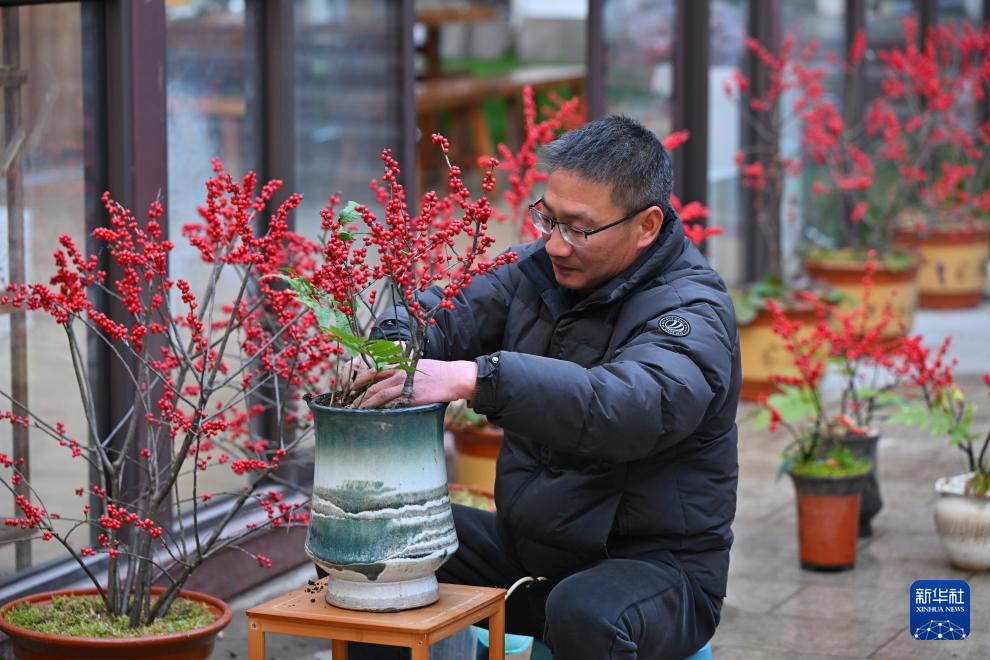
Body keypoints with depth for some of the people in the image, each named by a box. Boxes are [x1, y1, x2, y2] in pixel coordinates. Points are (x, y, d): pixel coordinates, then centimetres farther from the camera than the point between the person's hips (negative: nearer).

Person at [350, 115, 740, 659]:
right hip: (528, 548, 7)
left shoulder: (691, 314, -20)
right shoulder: (542, 267, 5)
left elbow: (631, 406, -39)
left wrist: (475, 378, -48)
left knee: (584, 615, -39)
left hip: (654, 564, -7)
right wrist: (394, 345, -22)